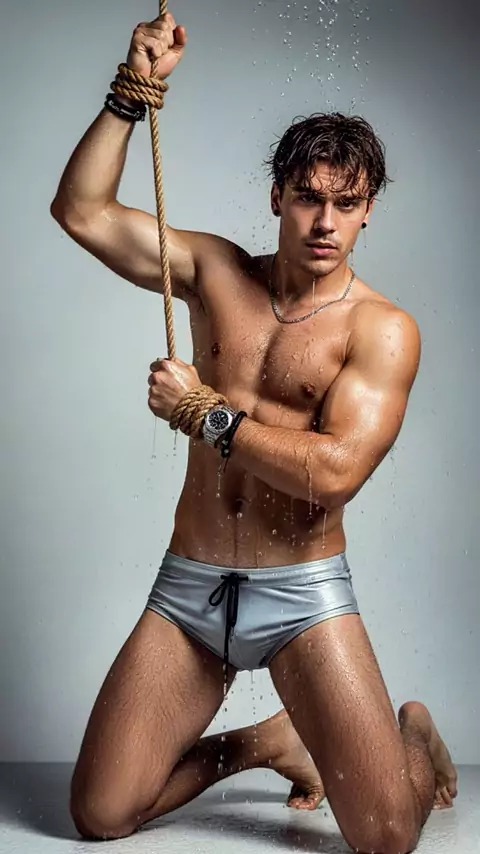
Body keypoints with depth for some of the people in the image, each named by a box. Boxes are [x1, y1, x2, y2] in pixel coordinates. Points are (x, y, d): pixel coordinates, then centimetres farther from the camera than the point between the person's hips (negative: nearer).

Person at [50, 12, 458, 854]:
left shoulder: (383, 330, -6)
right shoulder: (215, 270, 6)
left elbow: (334, 472, -19)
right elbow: (82, 212, 0)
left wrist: (205, 411, -12)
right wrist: (135, 90, -6)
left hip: (303, 592, -3)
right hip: (188, 586, 4)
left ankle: (410, 736, 28)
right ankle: (265, 743, 27)